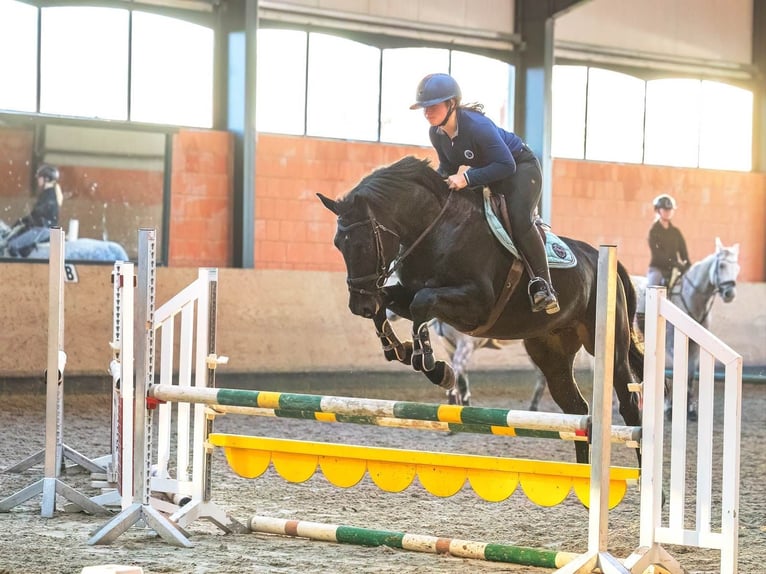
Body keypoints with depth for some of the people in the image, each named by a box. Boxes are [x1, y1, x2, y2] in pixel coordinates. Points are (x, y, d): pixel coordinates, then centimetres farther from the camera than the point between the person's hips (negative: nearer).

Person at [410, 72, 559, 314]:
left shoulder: (478, 126, -34)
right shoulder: (436, 133, -12)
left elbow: (507, 165, -35)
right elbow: (447, 167, 5)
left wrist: (468, 178, -41)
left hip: (521, 167, -9)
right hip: (486, 174, 9)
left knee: (520, 221, -29)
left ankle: (543, 285, -29)